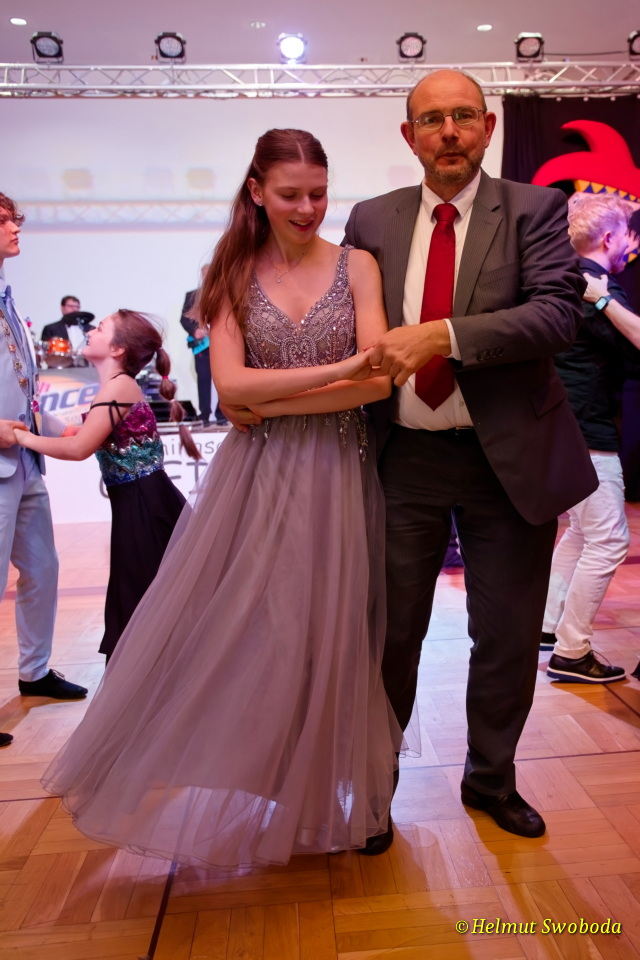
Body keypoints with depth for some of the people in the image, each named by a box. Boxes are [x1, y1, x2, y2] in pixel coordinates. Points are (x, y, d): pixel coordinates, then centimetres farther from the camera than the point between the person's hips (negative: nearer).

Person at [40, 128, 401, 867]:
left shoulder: (356, 266, 4)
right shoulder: (235, 273, 6)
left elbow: (380, 380, -9)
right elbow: (230, 384, -8)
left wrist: (273, 404, -12)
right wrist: (334, 370, -14)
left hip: (334, 479, 0)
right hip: (254, 480, 1)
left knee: (325, 638, 9)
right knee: (231, 636, 3)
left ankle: (314, 800, 34)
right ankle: (235, 792, 29)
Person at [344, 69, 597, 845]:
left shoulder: (533, 209, 0)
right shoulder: (372, 219, 7)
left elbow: (557, 314, -15)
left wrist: (442, 335, -25)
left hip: (507, 459, 0)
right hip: (405, 458, 1)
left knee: (507, 636, 12)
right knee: (391, 632, 11)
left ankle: (490, 779, 39)